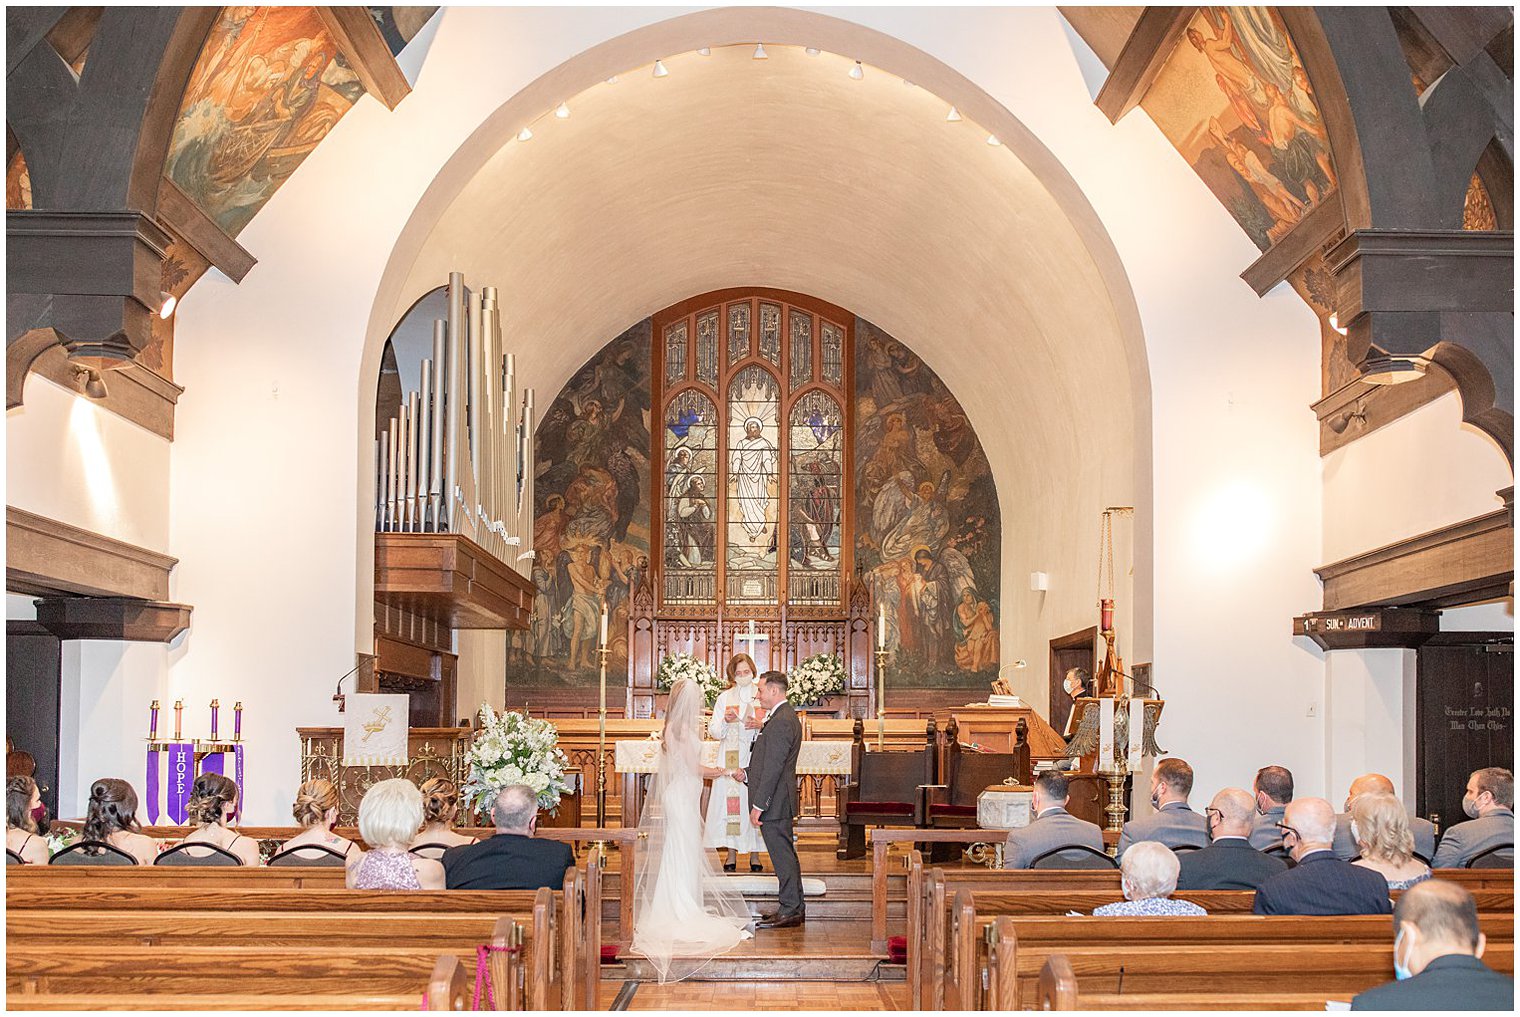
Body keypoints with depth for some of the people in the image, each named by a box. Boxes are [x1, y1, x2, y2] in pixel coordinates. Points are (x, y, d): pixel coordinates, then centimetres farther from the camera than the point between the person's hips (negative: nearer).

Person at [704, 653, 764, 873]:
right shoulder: (724, 697, 9)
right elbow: (713, 730, 5)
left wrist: (760, 725, -15)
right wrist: (726, 721, -14)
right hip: (731, 759, 1)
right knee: (729, 801, -4)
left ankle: (754, 855, 4)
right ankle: (731, 854, 2)